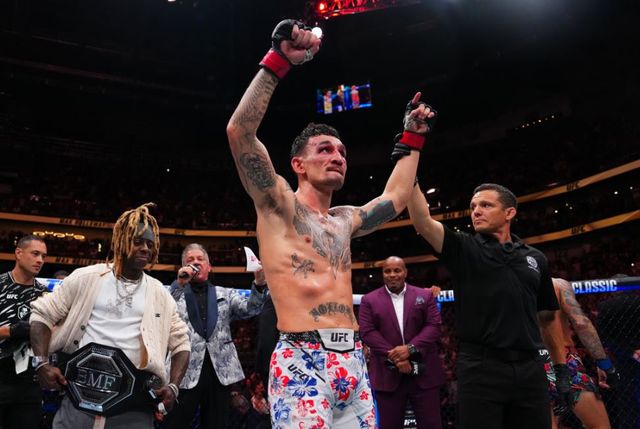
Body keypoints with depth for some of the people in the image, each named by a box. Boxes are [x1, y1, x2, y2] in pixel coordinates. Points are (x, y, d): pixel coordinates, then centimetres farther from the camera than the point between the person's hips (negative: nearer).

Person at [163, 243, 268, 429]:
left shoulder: (225, 294, 16)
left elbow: (250, 308, 1)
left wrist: (259, 284, -17)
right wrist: (179, 283, -11)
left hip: (220, 372, 2)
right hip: (185, 372, -1)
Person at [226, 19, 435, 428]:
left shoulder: (344, 220, 18)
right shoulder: (279, 205, 0)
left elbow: (395, 199, 32)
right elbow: (240, 130, -11)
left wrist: (412, 140, 34)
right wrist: (278, 61, -12)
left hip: (352, 362, 7)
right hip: (301, 361, -7)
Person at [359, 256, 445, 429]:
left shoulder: (425, 296, 8)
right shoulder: (369, 300, 6)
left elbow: (434, 326, -1)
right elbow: (367, 332, -4)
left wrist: (410, 348, -16)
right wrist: (394, 357, -15)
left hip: (424, 373, 1)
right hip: (388, 375, 0)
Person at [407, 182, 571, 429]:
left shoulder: (535, 259, 12)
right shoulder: (463, 249, 4)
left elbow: (547, 318, 19)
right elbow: (423, 223, -13)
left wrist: (562, 369, 16)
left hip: (530, 370, 3)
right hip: (480, 369, -3)